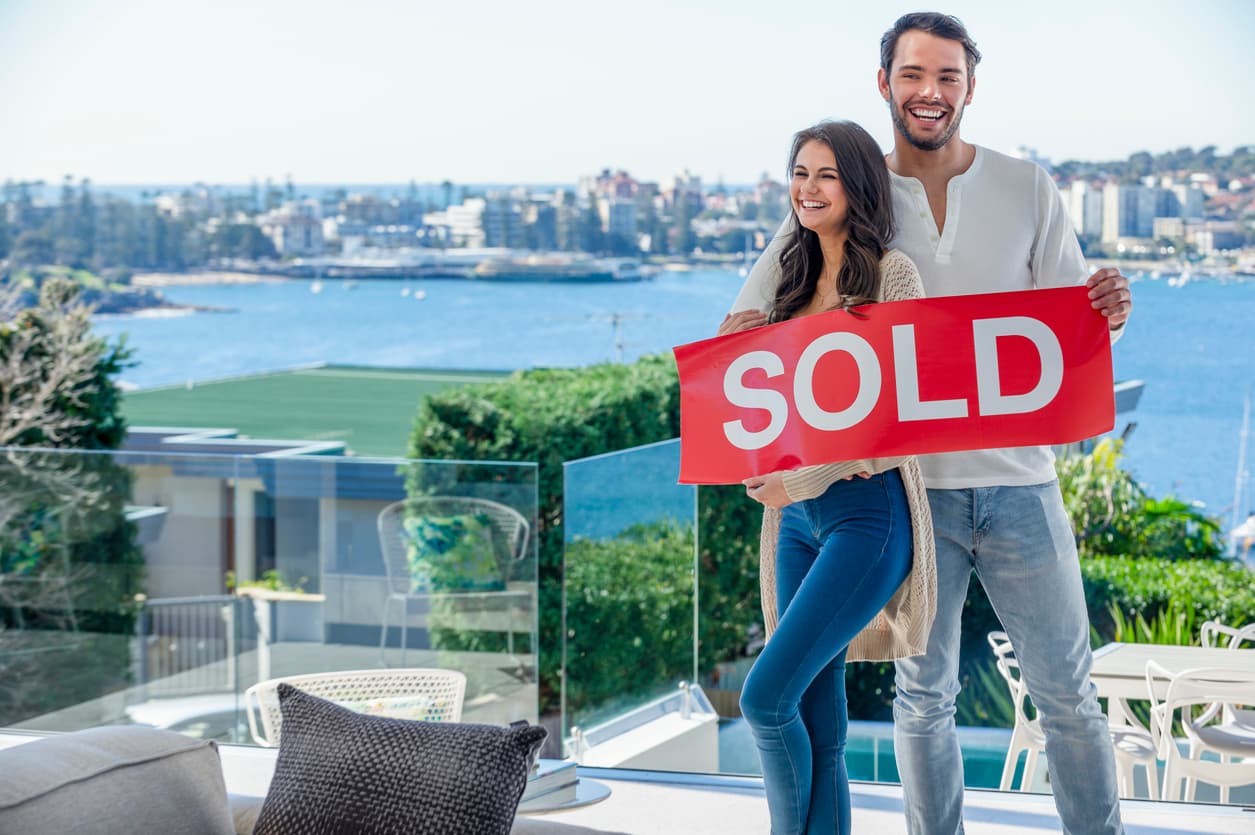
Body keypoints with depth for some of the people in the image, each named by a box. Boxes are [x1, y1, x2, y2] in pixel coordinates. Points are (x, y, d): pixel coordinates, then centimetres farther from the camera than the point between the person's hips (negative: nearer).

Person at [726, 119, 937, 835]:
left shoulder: (891, 274, -6)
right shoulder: (797, 279, 15)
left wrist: (803, 480, -13)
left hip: (867, 512, -7)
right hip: (798, 515, 7)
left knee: (767, 697, -13)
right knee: (817, 725, 5)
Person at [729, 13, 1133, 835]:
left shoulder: (1026, 189, 6)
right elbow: (764, 300, 2)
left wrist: (1109, 311, -18)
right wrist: (745, 327, -22)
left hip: (1018, 480, 0)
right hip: (911, 487, 0)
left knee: (1068, 692, 4)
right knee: (924, 695, 9)